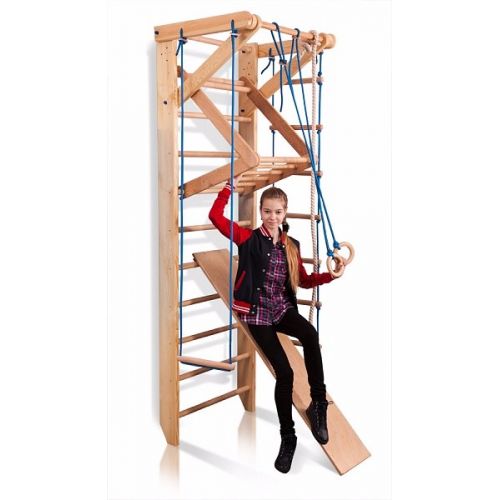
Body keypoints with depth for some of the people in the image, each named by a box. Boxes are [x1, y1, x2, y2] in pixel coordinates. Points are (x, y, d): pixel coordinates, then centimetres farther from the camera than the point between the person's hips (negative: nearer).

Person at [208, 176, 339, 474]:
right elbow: (216, 217, -10)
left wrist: (330, 275, -1)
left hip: (283, 308, 3)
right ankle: (288, 437, 8)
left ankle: (319, 404, -16)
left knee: (310, 335, -32)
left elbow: (304, 280, 14)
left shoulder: (292, 246, 11)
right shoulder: (249, 238, -2)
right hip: (257, 312, -3)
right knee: (284, 372, -12)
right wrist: (229, 188, -8)